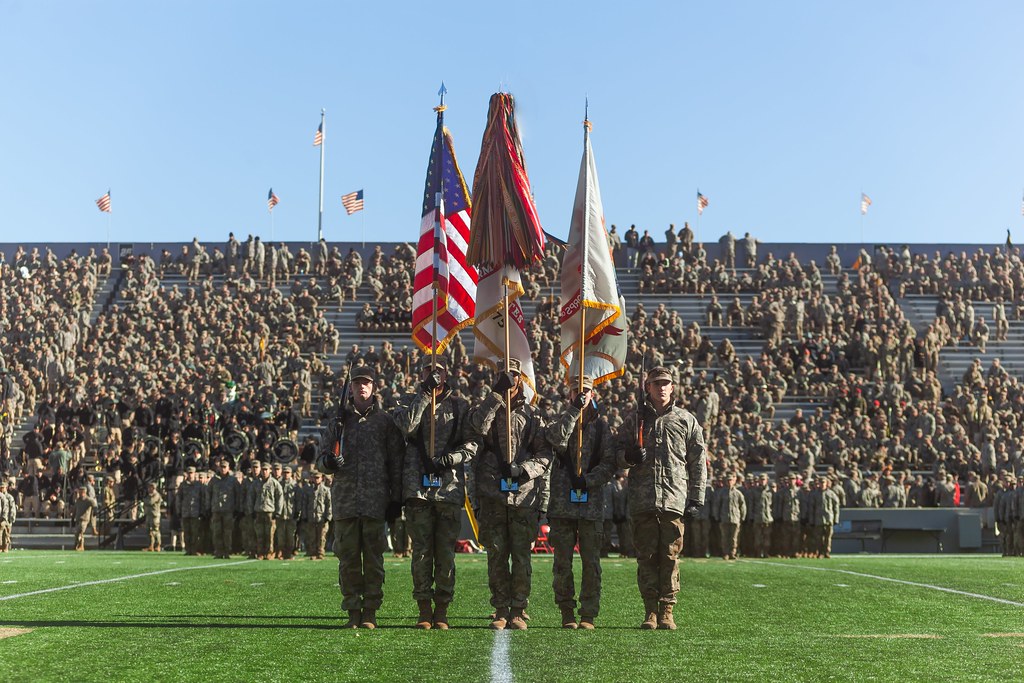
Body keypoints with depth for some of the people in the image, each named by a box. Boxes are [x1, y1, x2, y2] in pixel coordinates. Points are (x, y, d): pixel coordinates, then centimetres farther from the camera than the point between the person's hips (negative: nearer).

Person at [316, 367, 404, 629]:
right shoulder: (339, 421, 14)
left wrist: (396, 499, 0)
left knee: (373, 557, 0)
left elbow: (396, 461, 5)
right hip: (344, 499, 2)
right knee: (348, 557, 2)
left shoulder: (385, 420, 8)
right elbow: (322, 458, 16)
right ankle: (353, 612, 9)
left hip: (375, 500, -2)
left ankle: (370, 612, 6)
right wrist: (328, 462, -9)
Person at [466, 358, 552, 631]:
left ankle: (518, 611, 8)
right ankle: (501, 611, 10)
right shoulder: (486, 409, 11)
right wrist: (497, 393, -19)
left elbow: (545, 455, 5)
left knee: (522, 557, -1)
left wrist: (523, 470, -13)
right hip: (492, 495, 0)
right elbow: (478, 425, -15)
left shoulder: (532, 415, 13)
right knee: (496, 556, 2)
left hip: (524, 495, 0)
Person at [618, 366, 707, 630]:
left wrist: (696, 498, 2)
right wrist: (629, 456, -7)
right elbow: (619, 451, 17)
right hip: (642, 500, 1)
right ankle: (650, 611, 8)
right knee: (646, 556, 1)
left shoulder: (686, 420, 11)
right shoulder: (635, 420, 14)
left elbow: (698, 462, 10)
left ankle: (666, 611, 5)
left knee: (670, 557, -2)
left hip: (675, 499, -1)